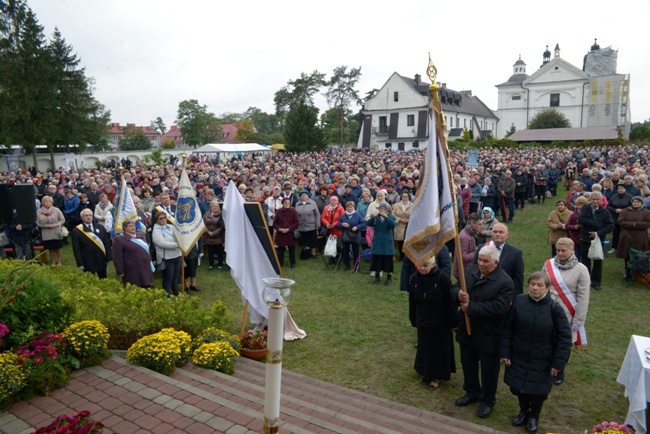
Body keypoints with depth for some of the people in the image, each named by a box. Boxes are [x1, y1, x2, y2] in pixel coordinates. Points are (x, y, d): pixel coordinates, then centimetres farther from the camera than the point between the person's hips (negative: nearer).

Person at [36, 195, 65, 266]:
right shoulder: (40, 211, 0)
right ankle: (53, 262, 22)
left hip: (56, 233, -1)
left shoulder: (56, 210, -3)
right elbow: (38, 222, 3)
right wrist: (46, 225, -13)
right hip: (46, 234, 1)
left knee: (57, 248, 6)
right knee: (50, 248, 8)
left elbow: (62, 220, 0)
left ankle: (59, 261, 19)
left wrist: (55, 225, -14)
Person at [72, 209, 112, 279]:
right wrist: (80, 264, -10)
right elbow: (76, 249, -7)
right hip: (88, 263, -3)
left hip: (101, 261, 3)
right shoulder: (76, 231, -6)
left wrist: (108, 258, 1)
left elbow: (107, 243, 6)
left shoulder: (100, 227, 4)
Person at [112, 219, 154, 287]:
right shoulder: (119, 239, -8)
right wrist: (121, 272, -12)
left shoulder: (140, 235, 12)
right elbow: (117, 258, -10)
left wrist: (150, 262, 20)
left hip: (146, 270, 7)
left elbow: (147, 249, 22)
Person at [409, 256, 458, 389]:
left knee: (439, 349, 12)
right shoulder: (414, 278, -7)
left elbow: (450, 302, -14)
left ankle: (436, 376, 30)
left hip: (441, 323, -4)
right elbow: (412, 302, 3)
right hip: (423, 322, 4)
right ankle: (425, 372, 38)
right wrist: (414, 320, 9)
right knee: (424, 348, 17)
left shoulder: (443, 278, -20)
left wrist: (453, 322, -9)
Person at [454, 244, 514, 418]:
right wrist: (458, 294, -23)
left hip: (488, 335, -5)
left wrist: (470, 307, -27)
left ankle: (488, 400, 37)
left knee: (488, 370, 15)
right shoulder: (470, 271, -2)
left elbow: (499, 308, -30)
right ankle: (472, 392, 46)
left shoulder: (504, 282, -21)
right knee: (468, 364, 23)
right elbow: (454, 288, 2)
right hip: (467, 329, 6)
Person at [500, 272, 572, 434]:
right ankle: (524, 411, 44)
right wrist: (505, 352, -3)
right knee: (517, 387, 14)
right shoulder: (519, 301, -11)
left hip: (542, 361, -1)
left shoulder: (555, 308, -15)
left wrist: (558, 362, -10)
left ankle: (534, 416, 42)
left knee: (538, 391, 12)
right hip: (518, 357, 2)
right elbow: (507, 328, -4)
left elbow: (564, 338, -10)